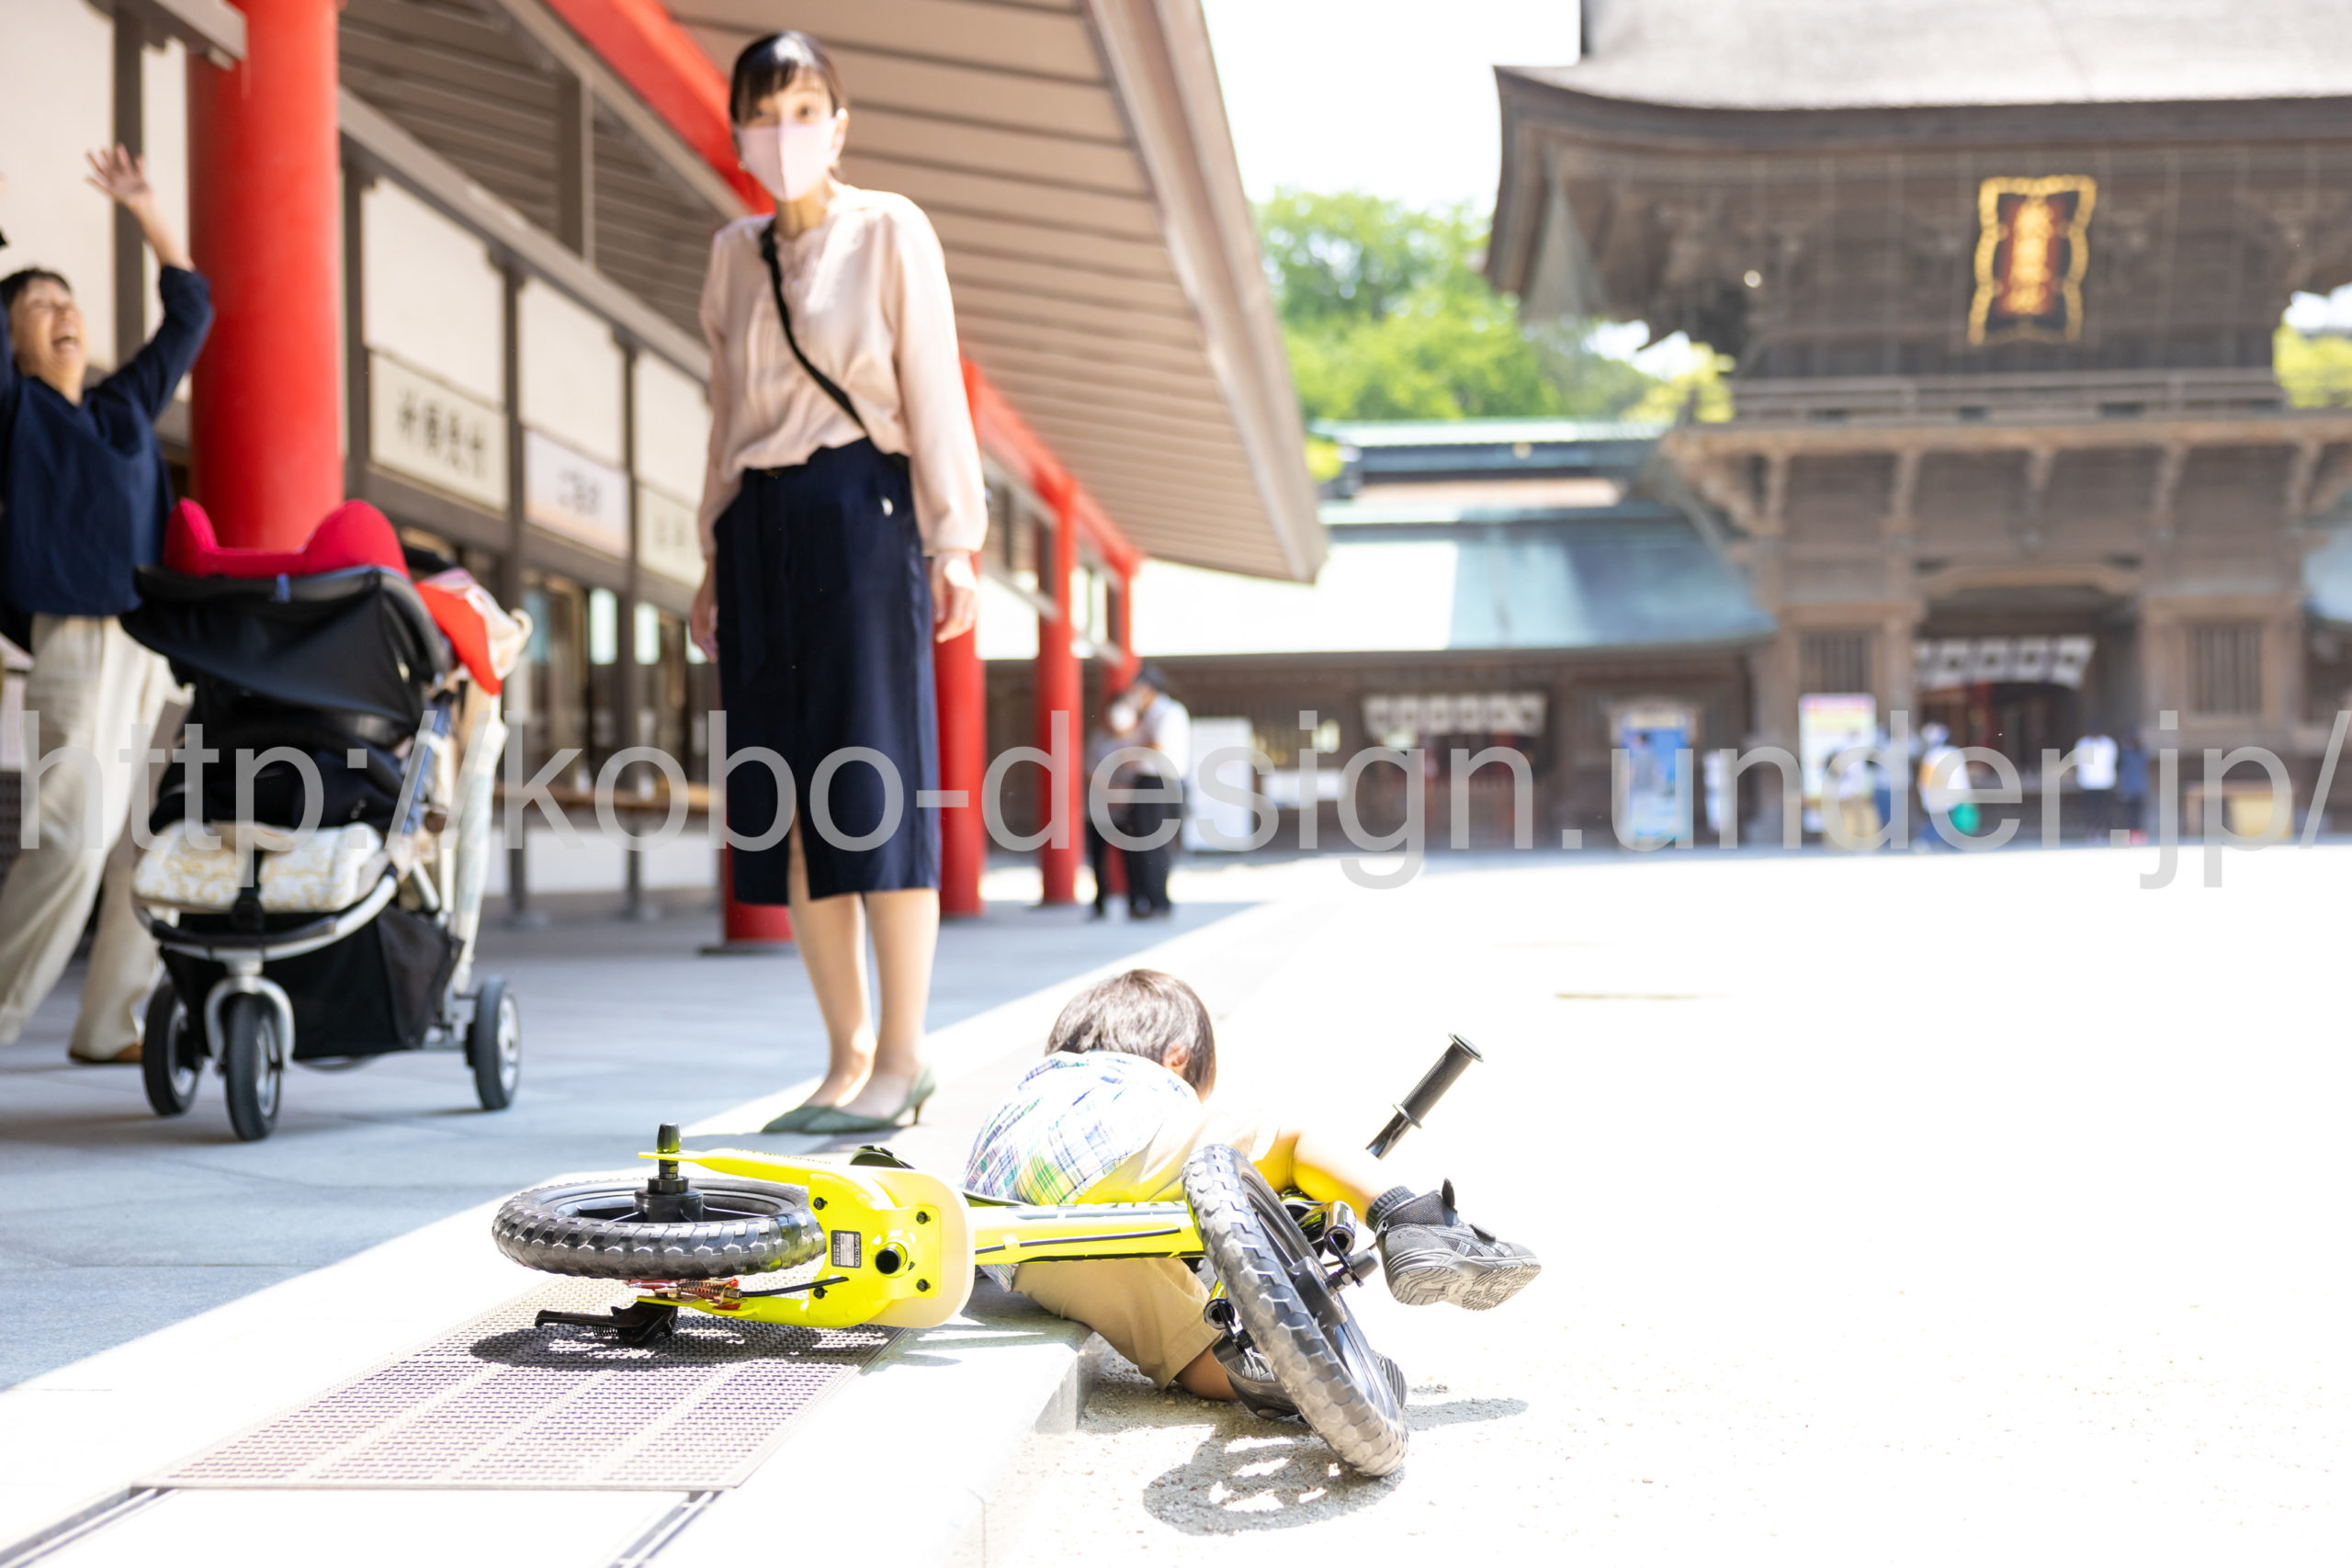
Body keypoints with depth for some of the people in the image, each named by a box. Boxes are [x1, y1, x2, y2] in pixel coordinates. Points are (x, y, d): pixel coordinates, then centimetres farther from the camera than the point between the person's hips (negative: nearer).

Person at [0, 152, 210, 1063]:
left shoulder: (126, 407, 22)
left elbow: (191, 314, 30)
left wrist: (146, 214, 29)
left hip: (151, 652, 6)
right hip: (78, 646, -6)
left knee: (153, 843, 1)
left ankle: (110, 1025, 6)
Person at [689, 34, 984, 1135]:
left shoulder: (890, 232, 2)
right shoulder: (734, 256, 16)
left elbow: (933, 392, -2)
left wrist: (950, 540, -10)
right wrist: (716, 561, 17)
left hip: (859, 512, -5)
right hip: (759, 527, 6)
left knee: (872, 787, -9)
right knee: (785, 800, 3)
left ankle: (899, 1062, -5)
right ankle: (848, 1055, 9)